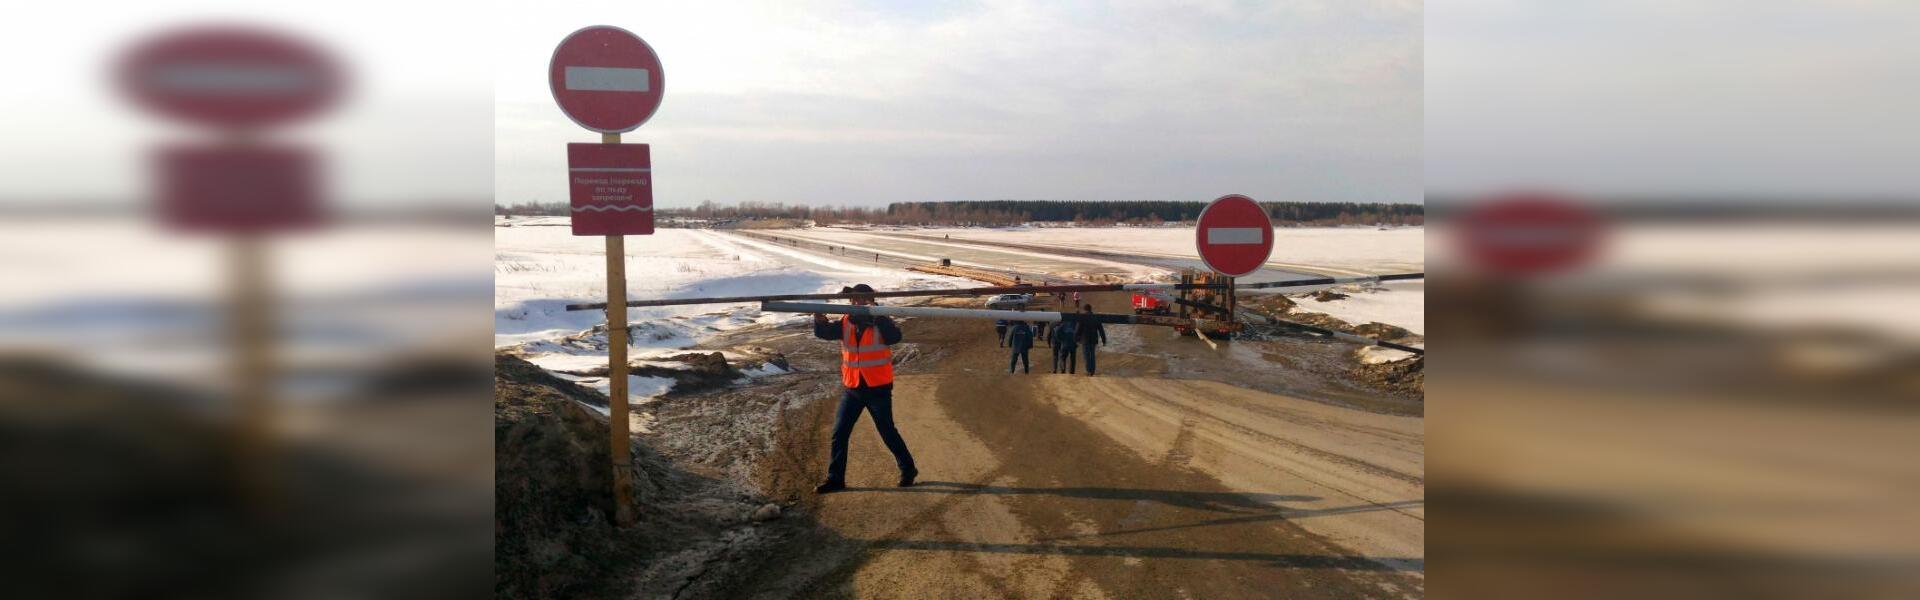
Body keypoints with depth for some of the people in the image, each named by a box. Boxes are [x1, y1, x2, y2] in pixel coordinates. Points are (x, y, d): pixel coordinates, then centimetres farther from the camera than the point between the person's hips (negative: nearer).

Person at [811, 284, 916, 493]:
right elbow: (824, 333, -11)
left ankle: (908, 469, 26)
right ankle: (835, 479, 16)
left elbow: (894, 337, -30)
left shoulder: (880, 322, -11)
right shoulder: (846, 323, 1)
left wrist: (877, 316, -40)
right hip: (852, 388, 5)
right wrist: (820, 320, -32)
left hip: (878, 389, -4)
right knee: (839, 433, 5)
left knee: (887, 432, 6)